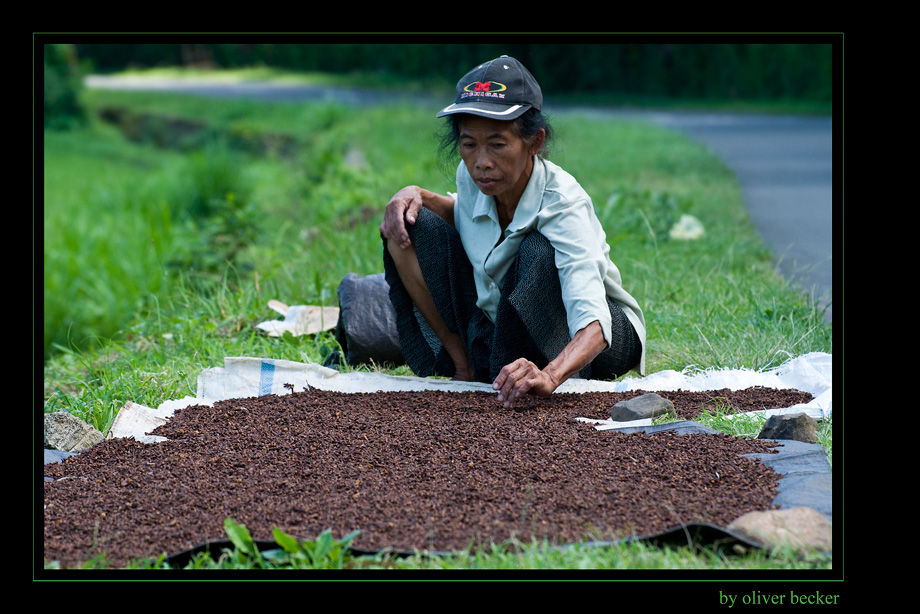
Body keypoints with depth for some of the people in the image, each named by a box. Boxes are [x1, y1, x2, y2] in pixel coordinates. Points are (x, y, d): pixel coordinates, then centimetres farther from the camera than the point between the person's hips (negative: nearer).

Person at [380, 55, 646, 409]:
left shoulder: (562, 204, -32)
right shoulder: (472, 175, -15)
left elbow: (593, 323, -46)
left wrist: (549, 376, -67)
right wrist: (418, 195, -8)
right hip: (499, 321, 6)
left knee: (539, 251, -35)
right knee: (408, 224, -8)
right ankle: (464, 369, -5)